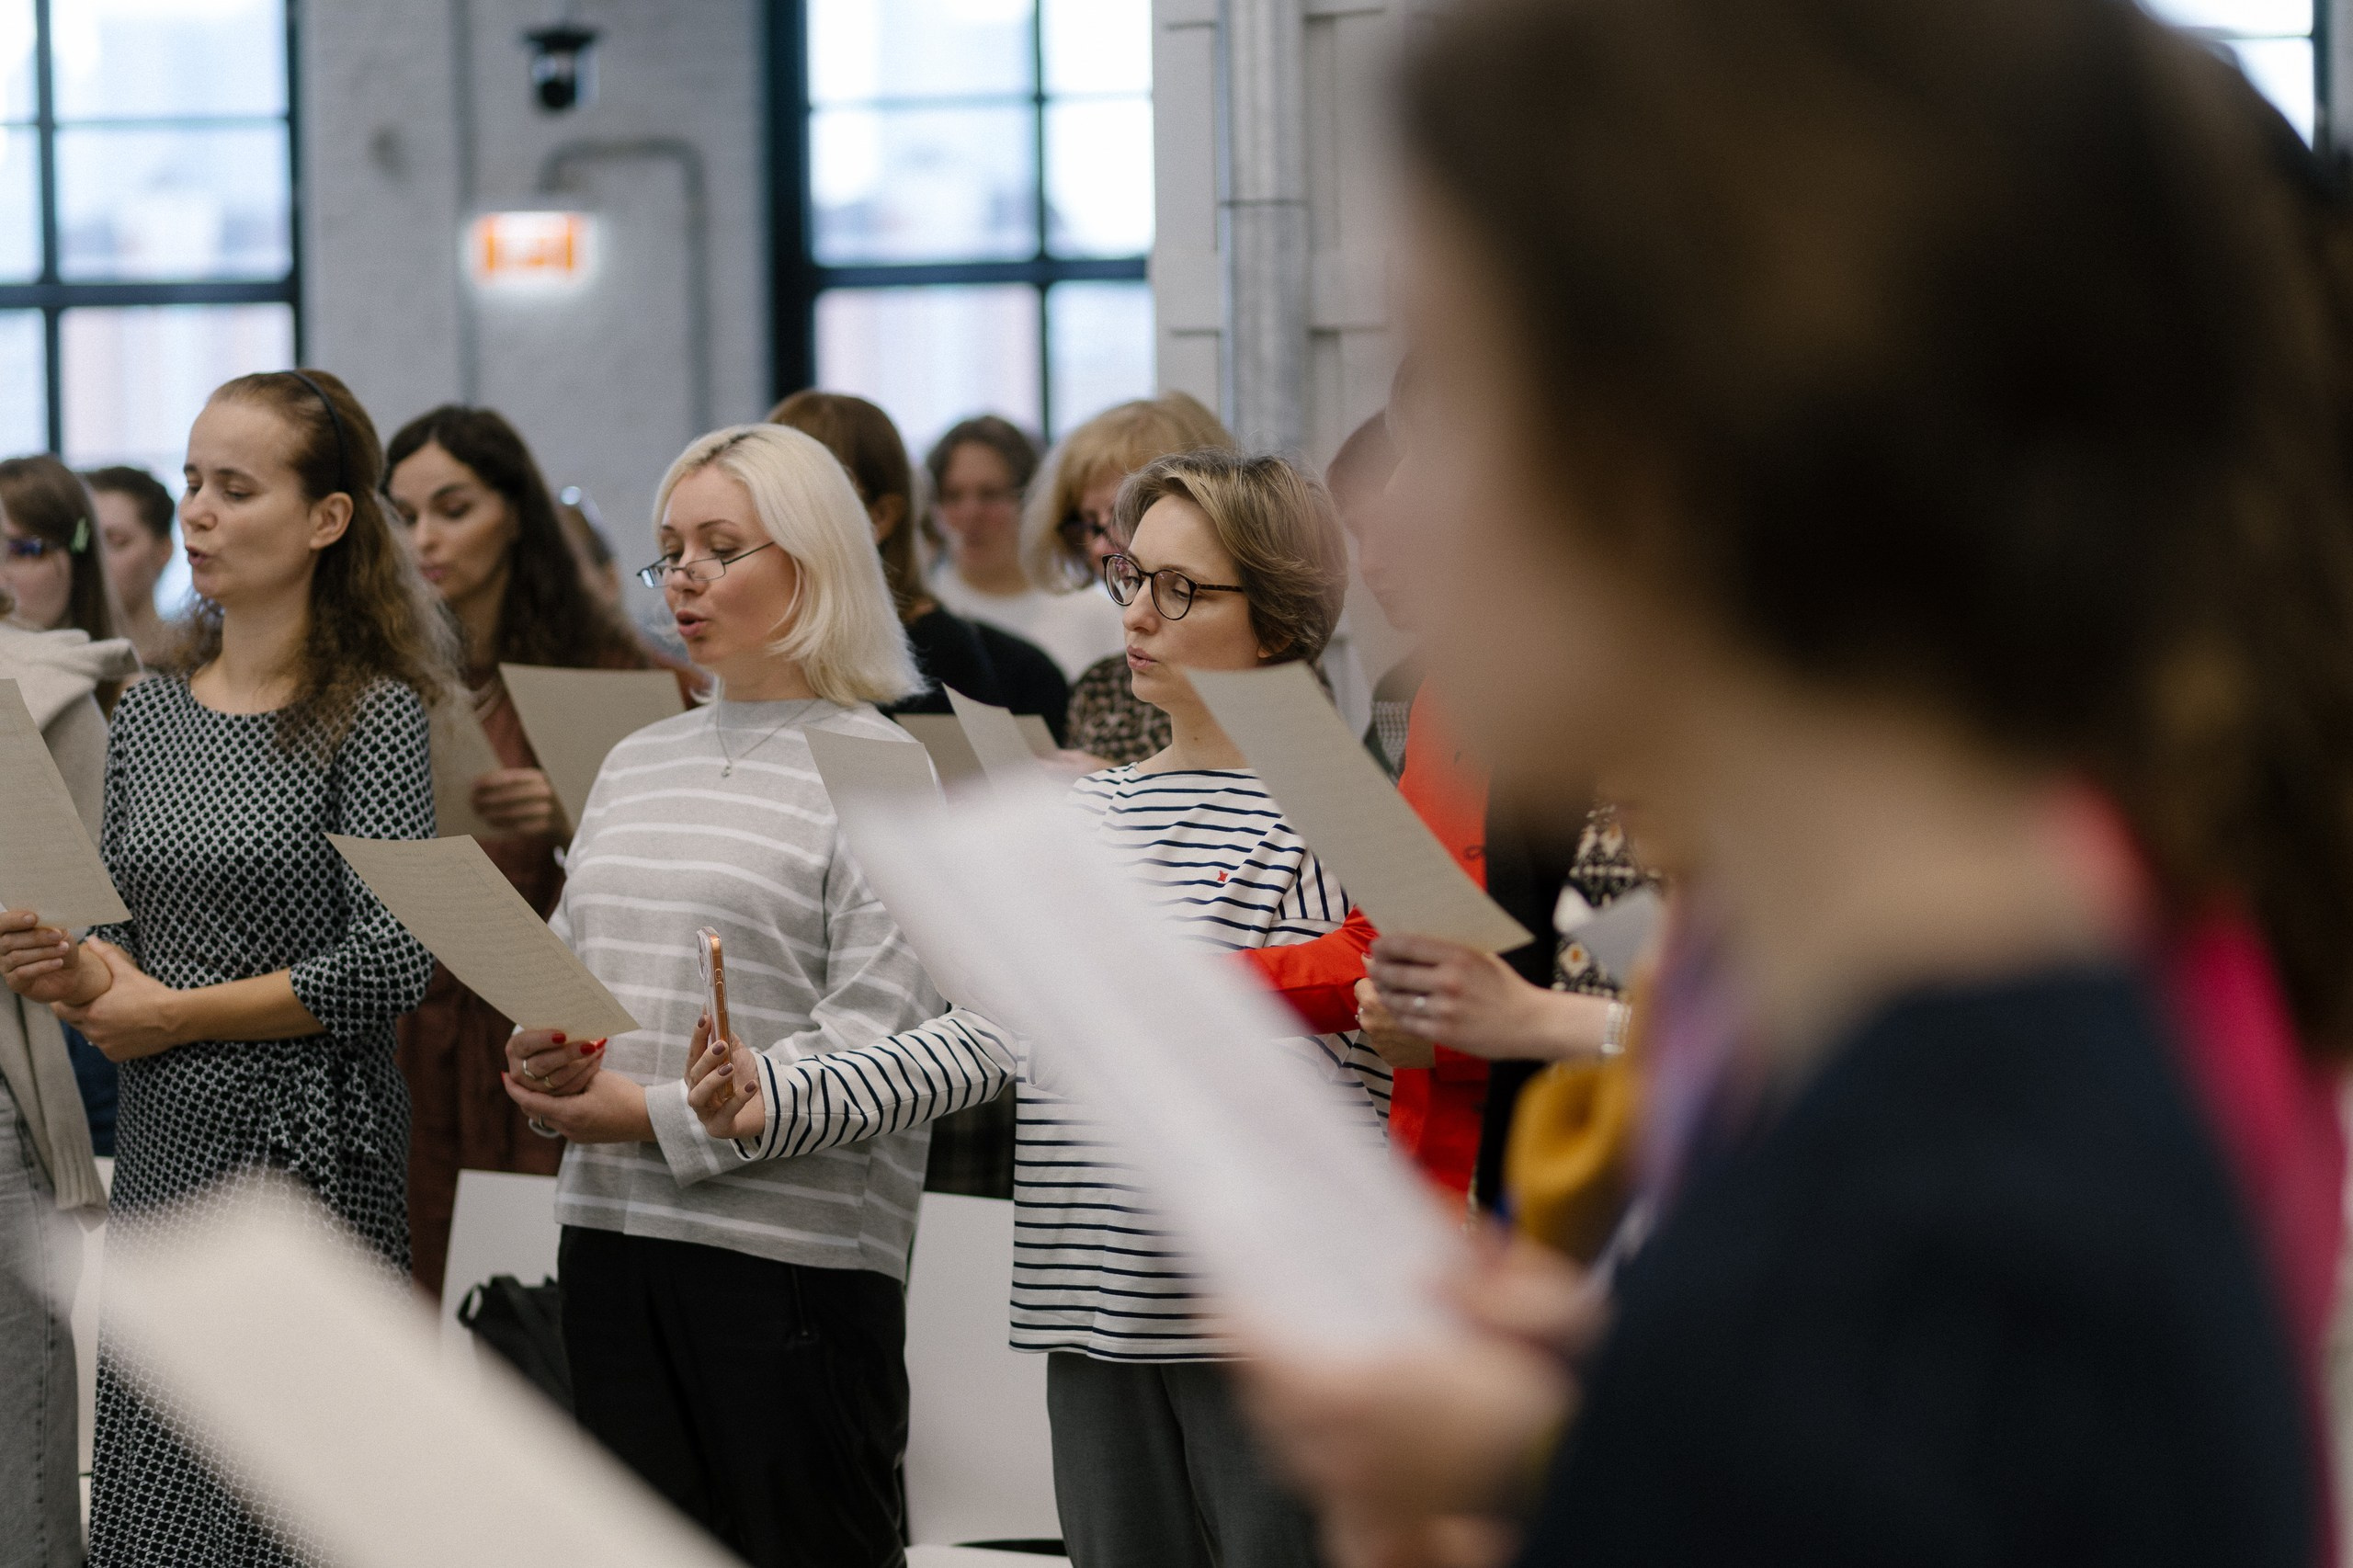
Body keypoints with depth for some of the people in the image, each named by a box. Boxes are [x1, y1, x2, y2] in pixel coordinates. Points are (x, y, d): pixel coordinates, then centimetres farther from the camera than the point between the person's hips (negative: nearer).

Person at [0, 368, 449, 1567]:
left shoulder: (373, 714, -8)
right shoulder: (148, 714, 11)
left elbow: (391, 966, -15)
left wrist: (172, 1014, -10)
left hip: (309, 1152, -6)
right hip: (163, 1149, 6)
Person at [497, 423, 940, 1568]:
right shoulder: (636, 764, 16)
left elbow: (874, 1041, -13)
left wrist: (660, 1116, -14)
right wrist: (541, 1059, -2)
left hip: (791, 1246, -6)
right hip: (613, 1230, 6)